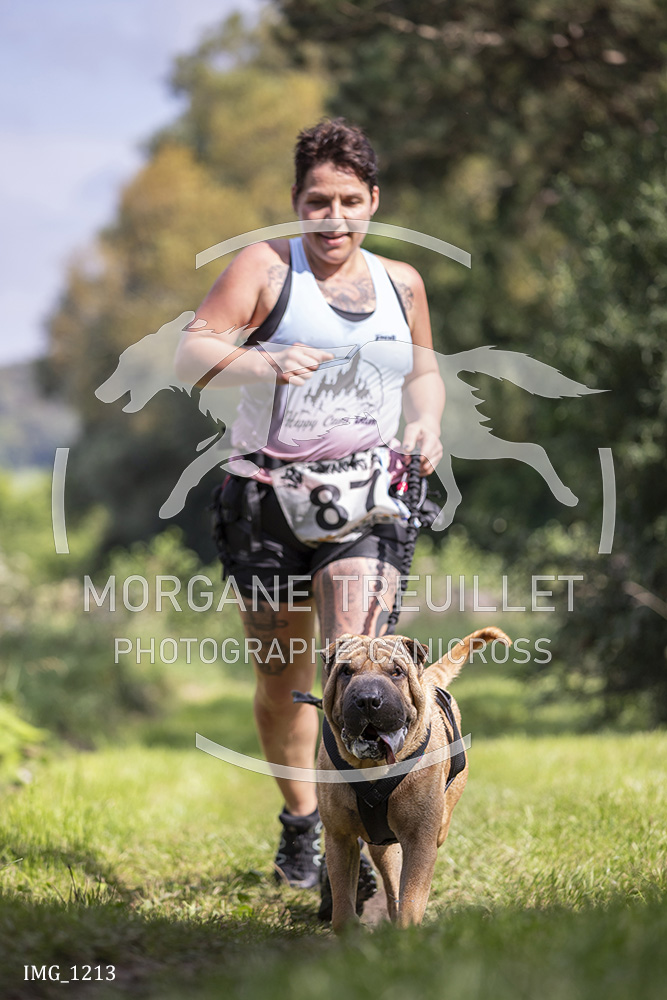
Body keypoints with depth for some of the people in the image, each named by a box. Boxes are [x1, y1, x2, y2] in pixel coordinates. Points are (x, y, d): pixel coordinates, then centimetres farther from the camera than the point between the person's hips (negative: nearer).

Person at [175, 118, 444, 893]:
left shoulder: (400, 283, 11)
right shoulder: (266, 266, -2)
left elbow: (422, 372, 27)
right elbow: (192, 351, -13)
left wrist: (427, 423, 4)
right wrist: (264, 364, -33)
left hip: (365, 500, 1)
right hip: (269, 499, -1)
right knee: (280, 678, 11)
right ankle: (299, 821, 33)